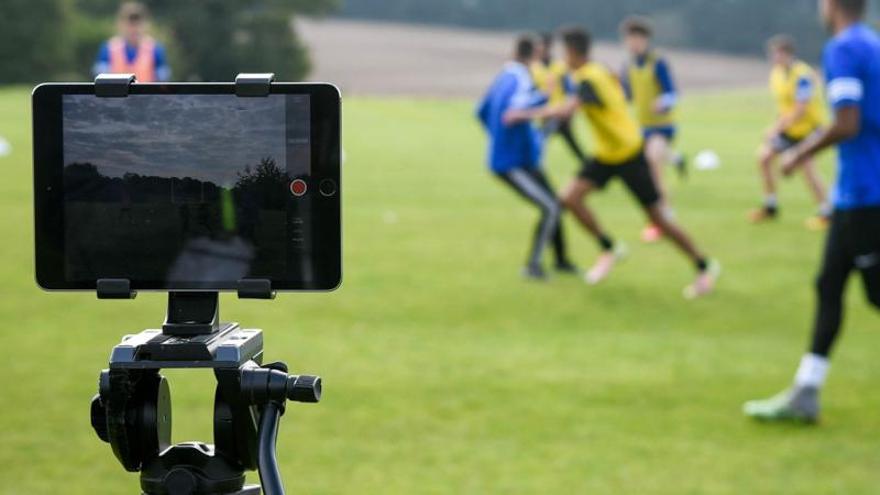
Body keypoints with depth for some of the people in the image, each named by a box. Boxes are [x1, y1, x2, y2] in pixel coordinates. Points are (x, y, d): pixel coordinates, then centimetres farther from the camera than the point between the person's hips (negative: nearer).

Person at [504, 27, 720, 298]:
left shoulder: (588, 80, -24)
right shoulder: (603, 71, 3)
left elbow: (567, 110, -39)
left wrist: (527, 113, -35)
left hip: (629, 155, -8)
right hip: (606, 154, 8)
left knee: (658, 217, -1)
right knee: (571, 197, -9)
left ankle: (704, 267, 14)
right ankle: (608, 249, 5)